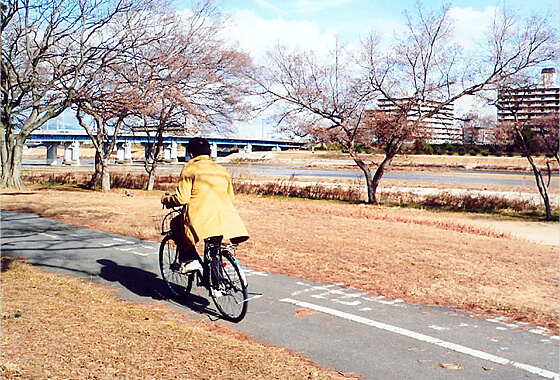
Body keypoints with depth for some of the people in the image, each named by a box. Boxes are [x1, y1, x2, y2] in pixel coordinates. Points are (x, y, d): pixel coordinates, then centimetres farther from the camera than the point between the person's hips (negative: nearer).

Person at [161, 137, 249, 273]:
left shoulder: (189, 169, 4)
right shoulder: (222, 170, 21)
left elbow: (182, 198, -4)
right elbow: (231, 197, 24)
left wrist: (167, 200, 16)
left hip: (200, 218, -5)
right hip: (227, 219, 5)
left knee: (176, 223, 19)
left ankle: (189, 259, 6)